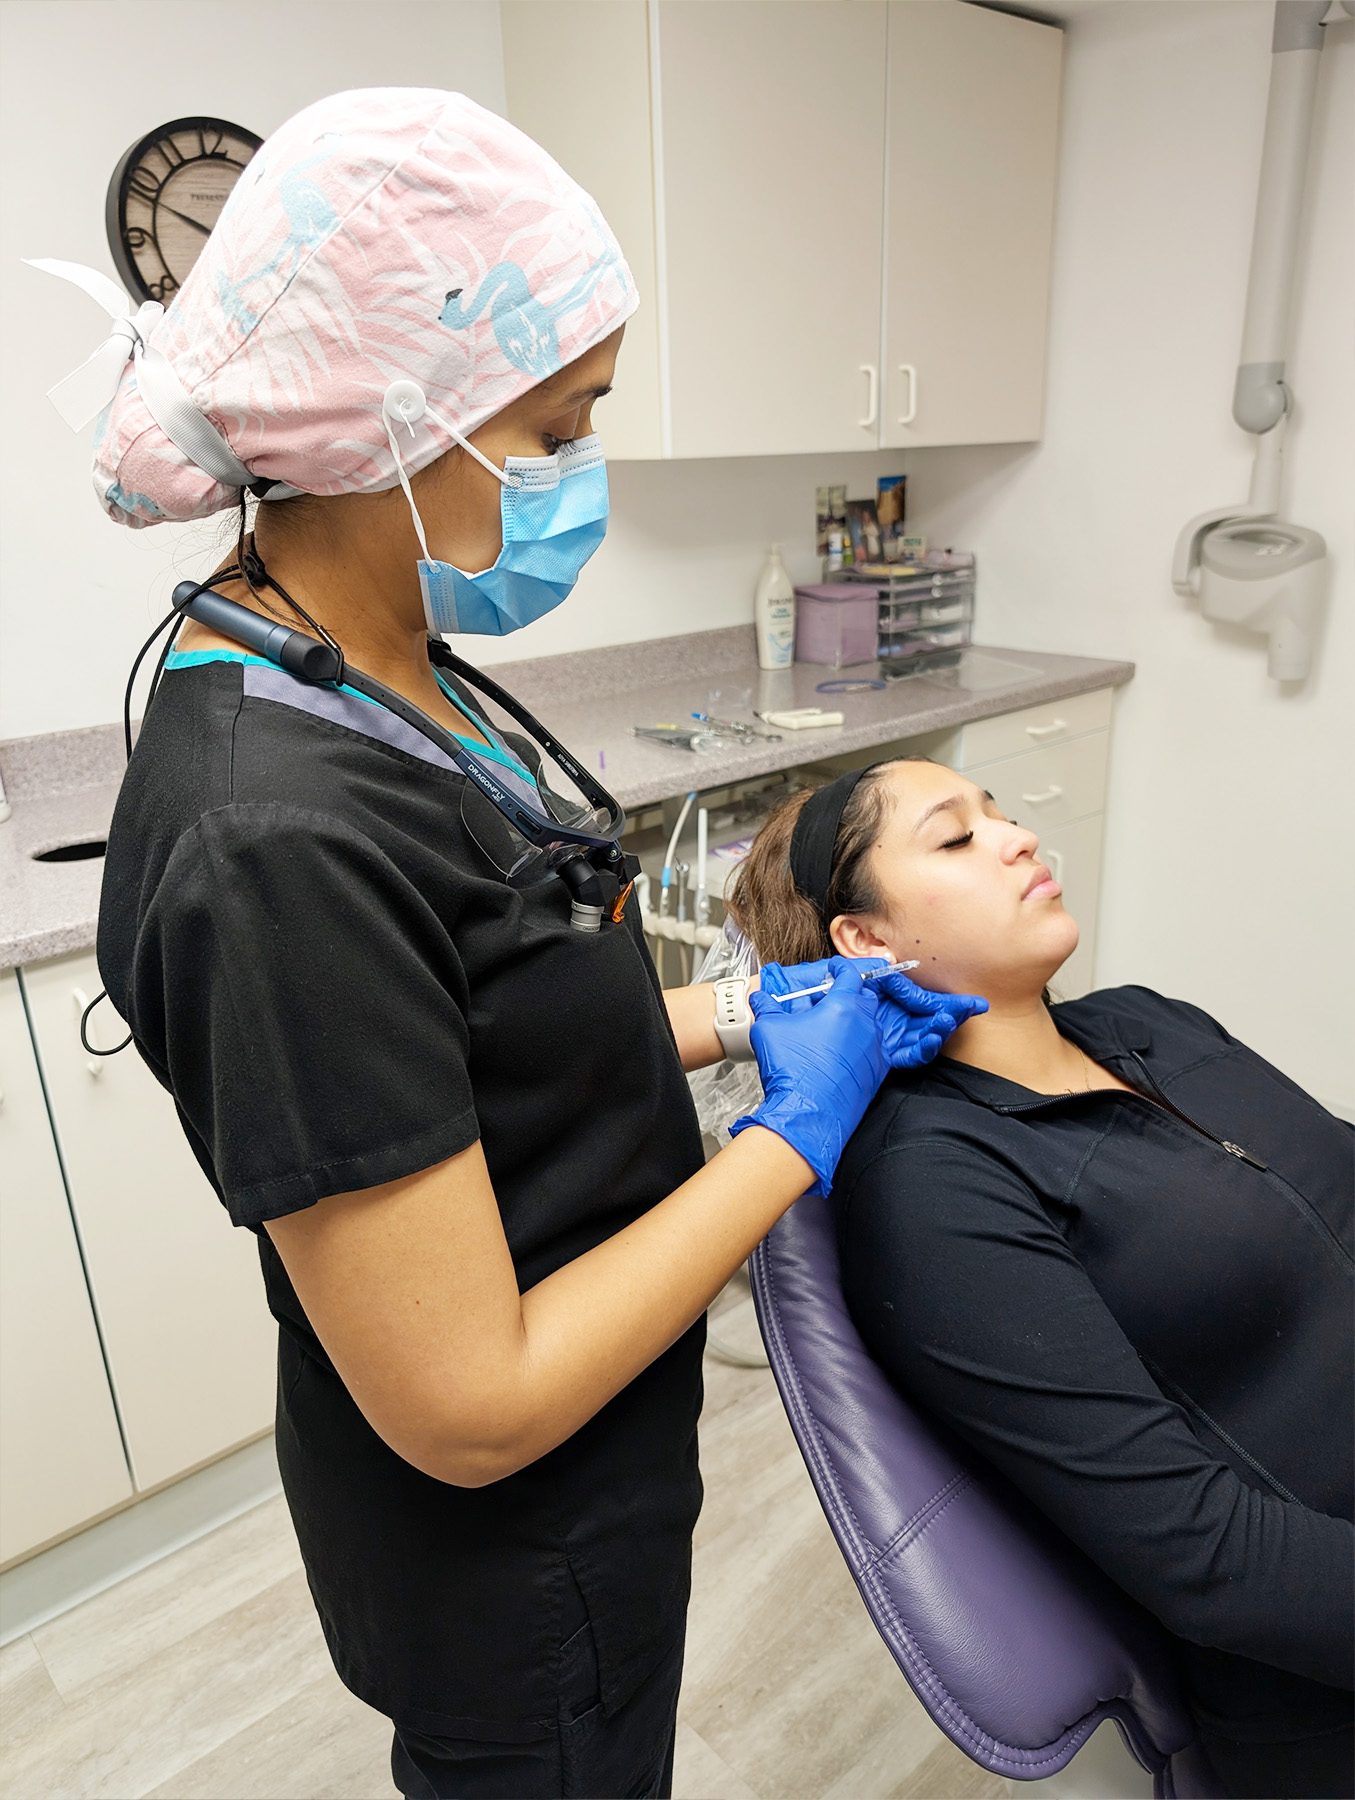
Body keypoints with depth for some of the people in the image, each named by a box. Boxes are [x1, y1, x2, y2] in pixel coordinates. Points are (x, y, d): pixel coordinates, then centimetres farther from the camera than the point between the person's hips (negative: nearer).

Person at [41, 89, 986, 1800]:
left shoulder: (365, 685, -5)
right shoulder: (279, 840, -35)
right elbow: (469, 1410, -30)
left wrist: (738, 1014, -2)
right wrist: (796, 1130, -20)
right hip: (509, 1546, -8)